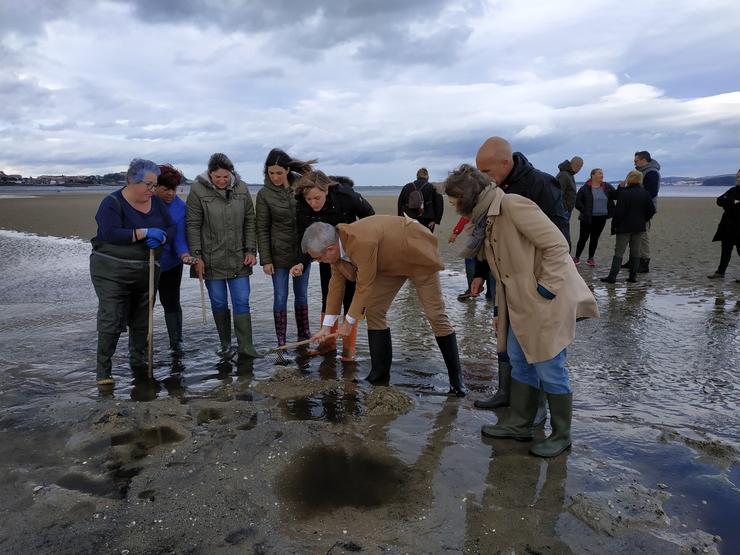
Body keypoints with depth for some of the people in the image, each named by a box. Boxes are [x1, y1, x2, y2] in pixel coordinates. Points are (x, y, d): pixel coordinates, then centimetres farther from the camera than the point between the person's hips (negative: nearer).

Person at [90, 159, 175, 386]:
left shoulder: (155, 202, 7)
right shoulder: (112, 203, -11)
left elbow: (171, 227, 7)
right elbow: (110, 233, -24)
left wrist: (161, 237, -16)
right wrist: (145, 233, -25)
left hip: (146, 271, 6)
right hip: (111, 271, -6)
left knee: (141, 321, 12)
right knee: (111, 320, -8)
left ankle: (138, 363, 26)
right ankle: (103, 369, 6)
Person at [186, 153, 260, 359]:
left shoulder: (241, 188, 0)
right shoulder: (198, 190, -8)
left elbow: (250, 222, 6)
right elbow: (193, 225, -6)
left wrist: (251, 250, 0)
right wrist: (197, 256, -10)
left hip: (238, 258, 2)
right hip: (212, 259, -2)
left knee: (242, 302, 1)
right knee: (219, 303, 8)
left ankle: (245, 345, 6)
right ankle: (225, 344, 22)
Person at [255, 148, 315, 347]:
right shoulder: (264, 194, -6)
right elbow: (262, 229, -5)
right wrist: (265, 260, -8)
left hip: (302, 251, 2)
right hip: (279, 254, -2)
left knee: (302, 295, 13)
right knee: (280, 298, 2)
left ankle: (304, 337, 27)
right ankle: (281, 343, 12)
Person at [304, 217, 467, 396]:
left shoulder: (362, 242, -40)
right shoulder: (336, 244, -12)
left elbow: (364, 286, -31)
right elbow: (337, 283, -3)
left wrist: (349, 322, -18)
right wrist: (326, 326, -2)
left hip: (416, 254, -8)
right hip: (391, 262, 8)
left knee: (435, 315, -5)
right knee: (373, 311, -1)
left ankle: (456, 376, 9)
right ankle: (379, 374, 9)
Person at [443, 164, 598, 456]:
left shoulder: (512, 205, -18)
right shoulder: (487, 218, 12)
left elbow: (557, 244, -21)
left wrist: (546, 287, -19)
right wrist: (499, 309, 16)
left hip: (549, 301, -9)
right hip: (521, 304, 9)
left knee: (549, 369, 1)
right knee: (519, 362, 14)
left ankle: (561, 435, 18)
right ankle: (520, 424, 28)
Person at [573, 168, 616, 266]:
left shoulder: (607, 187, 6)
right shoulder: (585, 188, -8)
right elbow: (577, 202, -8)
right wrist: (585, 212, -14)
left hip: (601, 218, 4)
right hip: (588, 218, -4)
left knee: (595, 239, 10)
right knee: (583, 238, 1)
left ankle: (590, 258, 20)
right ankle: (577, 257, 14)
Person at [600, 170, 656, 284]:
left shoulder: (624, 193, -12)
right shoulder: (645, 193, 4)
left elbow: (619, 211, -15)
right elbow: (652, 210, 8)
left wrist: (614, 225, -6)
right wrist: (643, 220, 18)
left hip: (625, 227, -5)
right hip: (639, 227, 5)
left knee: (618, 252, -3)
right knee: (635, 252, 10)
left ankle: (612, 276, -7)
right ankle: (633, 276, 11)